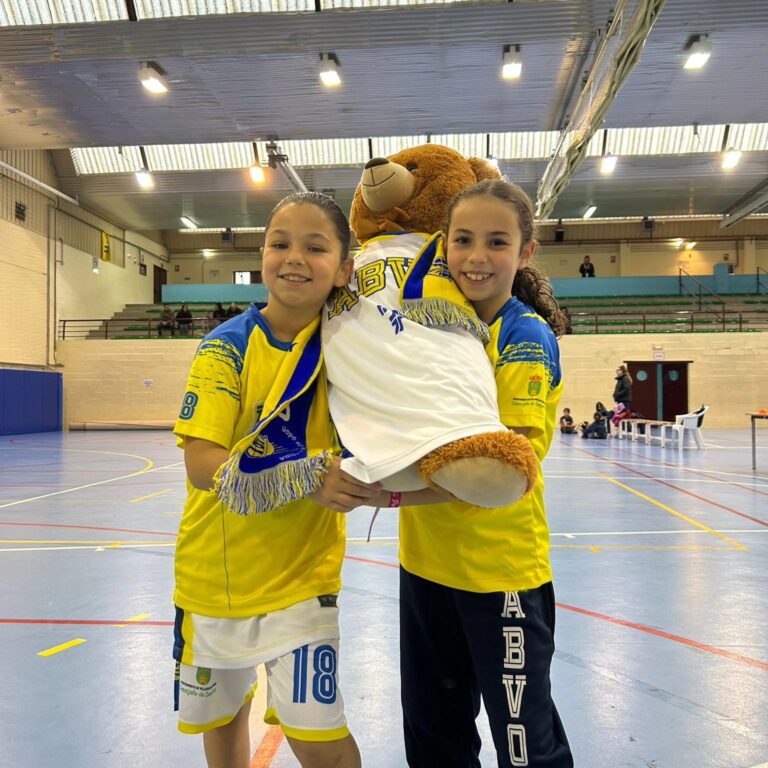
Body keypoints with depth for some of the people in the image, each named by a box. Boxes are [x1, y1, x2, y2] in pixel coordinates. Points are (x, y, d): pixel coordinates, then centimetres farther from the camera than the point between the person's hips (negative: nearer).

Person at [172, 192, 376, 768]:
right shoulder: (228, 346, -13)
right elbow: (201, 465, -22)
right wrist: (303, 477, -36)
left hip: (301, 571, 0)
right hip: (213, 573, 1)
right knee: (220, 717, 21)